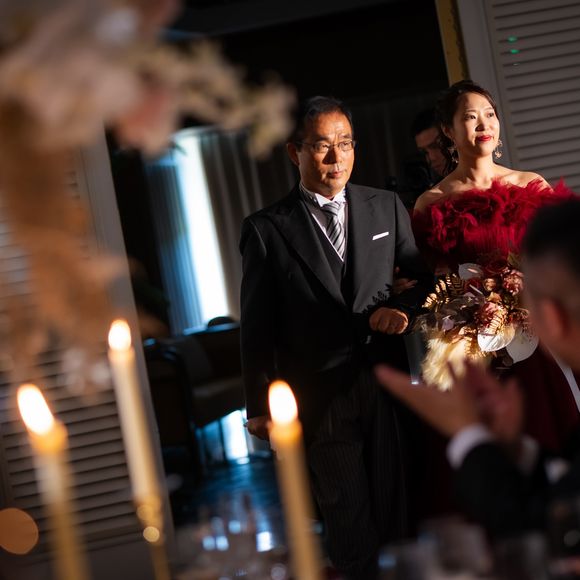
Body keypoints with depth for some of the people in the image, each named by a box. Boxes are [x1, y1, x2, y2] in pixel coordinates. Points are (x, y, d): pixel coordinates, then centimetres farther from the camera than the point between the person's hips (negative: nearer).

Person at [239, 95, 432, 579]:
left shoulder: (387, 207, 7)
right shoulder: (266, 229, -1)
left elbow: (428, 278, 14)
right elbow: (257, 328, 0)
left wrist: (402, 307, -8)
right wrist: (260, 407, -1)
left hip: (387, 388, 2)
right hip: (319, 399, -2)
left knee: (397, 516, 7)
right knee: (351, 528, 5)